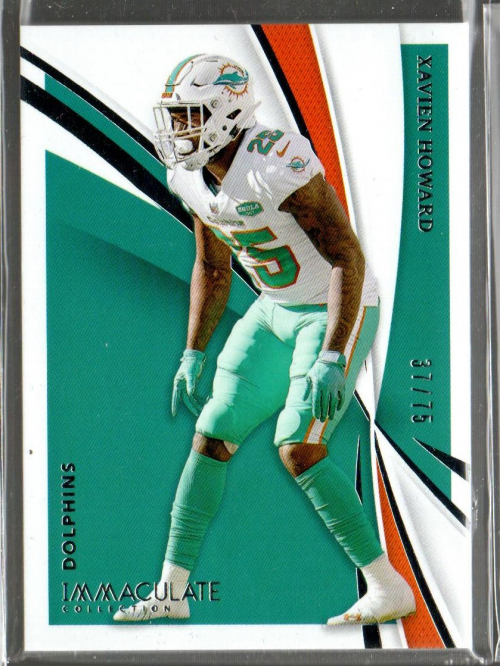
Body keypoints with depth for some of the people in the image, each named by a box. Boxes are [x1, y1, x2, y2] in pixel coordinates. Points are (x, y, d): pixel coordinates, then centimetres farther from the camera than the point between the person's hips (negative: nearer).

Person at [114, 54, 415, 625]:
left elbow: (348, 257, -26)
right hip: (277, 311, 8)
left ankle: (390, 590, 0)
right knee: (211, 439, 4)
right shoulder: (192, 176, -1)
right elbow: (212, 269, 12)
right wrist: (193, 355, 12)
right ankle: (171, 593, 17)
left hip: (337, 312, -8)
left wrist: (331, 358, -30)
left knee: (299, 449, -17)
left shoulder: (278, 164, -27)